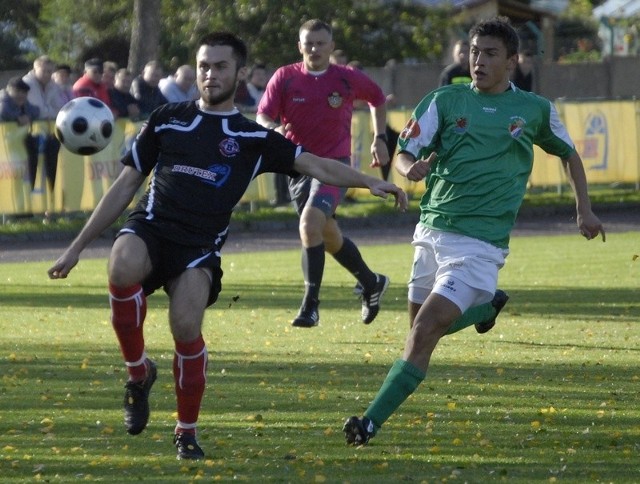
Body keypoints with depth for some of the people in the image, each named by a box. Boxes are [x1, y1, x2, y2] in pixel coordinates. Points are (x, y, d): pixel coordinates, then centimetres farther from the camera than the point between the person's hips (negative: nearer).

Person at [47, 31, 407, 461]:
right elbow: (125, 186, 18)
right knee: (123, 266, -35)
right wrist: (76, 247, 16)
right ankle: (139, 372, -9)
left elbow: (314, 165, 6)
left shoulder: (254, 138, 13)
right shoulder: (167, 119, 15)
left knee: (186, 326, -25)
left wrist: (369, 182, -11)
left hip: (200, 246, -1)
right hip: (150, 228, 1)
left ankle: (187, 432, 1)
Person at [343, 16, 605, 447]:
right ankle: (487, 304, 45)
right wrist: (412, 169, -24)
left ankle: (372, 423, -17)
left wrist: (585, 210, 16)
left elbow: (569, 154, 21)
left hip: (480, 241, -4)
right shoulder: (444, 101, 4)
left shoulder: (536, 110, 4)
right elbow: (404, 155, 0)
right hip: (433, 229, 4)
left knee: (424, 333, -16)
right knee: (423, 325, 15)